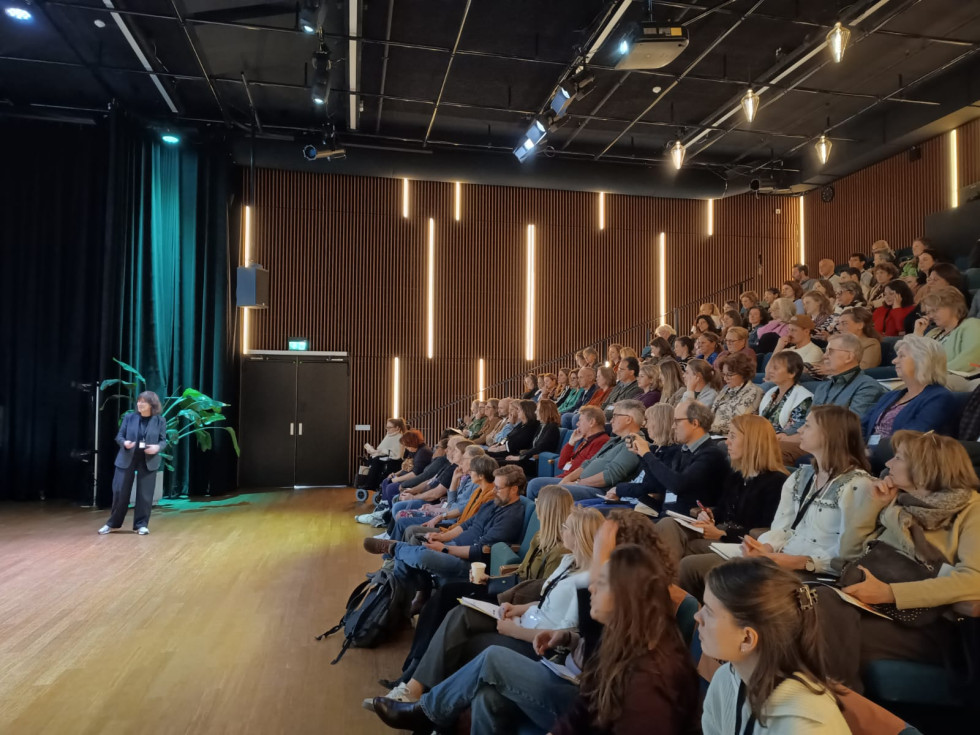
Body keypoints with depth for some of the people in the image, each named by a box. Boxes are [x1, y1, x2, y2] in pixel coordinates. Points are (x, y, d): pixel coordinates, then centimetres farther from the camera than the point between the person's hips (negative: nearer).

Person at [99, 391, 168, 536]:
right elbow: (119, 436, 5)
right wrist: (124, 443, -17)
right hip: (126, 459, 1)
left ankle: (141, 524, 15)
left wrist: (157, 447, -20)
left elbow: (164, 441, 2)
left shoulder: (160, 421, -2)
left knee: (144, 494, 2)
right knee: (120, 492, 5)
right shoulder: (129, 417, 2)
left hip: (148, 461, -1)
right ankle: (112, 523, 22)